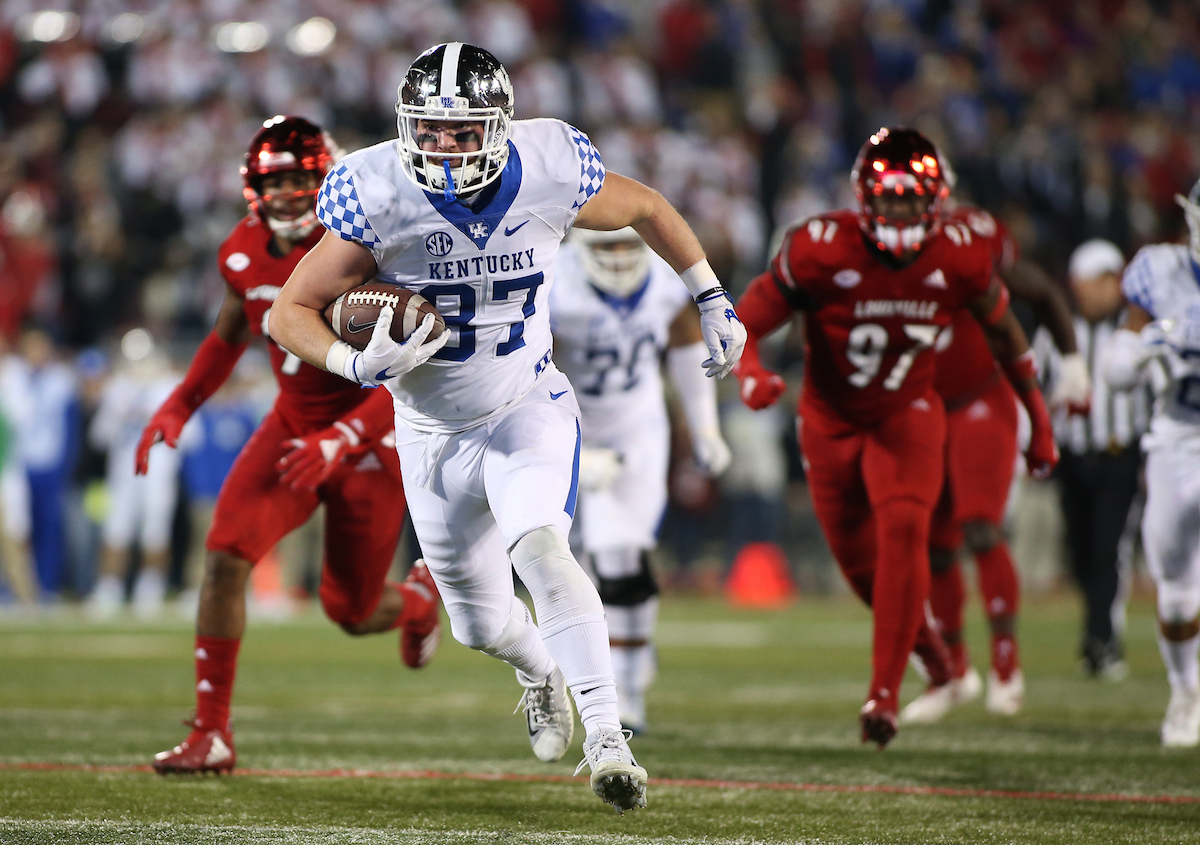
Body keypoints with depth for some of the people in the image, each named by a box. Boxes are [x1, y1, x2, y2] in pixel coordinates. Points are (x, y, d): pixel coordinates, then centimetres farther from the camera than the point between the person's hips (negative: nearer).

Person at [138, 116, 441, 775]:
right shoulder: (245, 253, -5)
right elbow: (229, 338, 16)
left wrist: (338, 441, -34)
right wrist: (177, 407, 4)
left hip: (371, 439, -4)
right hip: (292, 425, 4)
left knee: (352, 613, 6)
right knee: (225, 557, -17)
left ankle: (418, 600, 45)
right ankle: (211, 733, -8)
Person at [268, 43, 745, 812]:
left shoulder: (551, 178, -19)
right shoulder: (380, 201, -23)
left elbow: (647, 208, 3)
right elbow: (289, 312, -16)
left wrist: (713, 301, 7)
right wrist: (360, 366, -34)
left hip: (528, 408, -1)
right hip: (433, 432, 1)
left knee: (541, 550, -30)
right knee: (482, 625, 14)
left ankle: (607, 737, -30)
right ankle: (542, 675, 50)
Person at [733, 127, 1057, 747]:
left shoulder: (959, 261, -17)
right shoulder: (820, 250, -24)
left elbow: (1005, 334, 2)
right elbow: (742, 324, -19)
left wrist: (1039, 424, 10)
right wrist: (751, 375, -42)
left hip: (906, 415, 0)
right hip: (831, 420, 1)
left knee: (904, 531, -24)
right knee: (857, 558, 11)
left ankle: (885, 693, -22)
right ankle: (919, 635, 44)